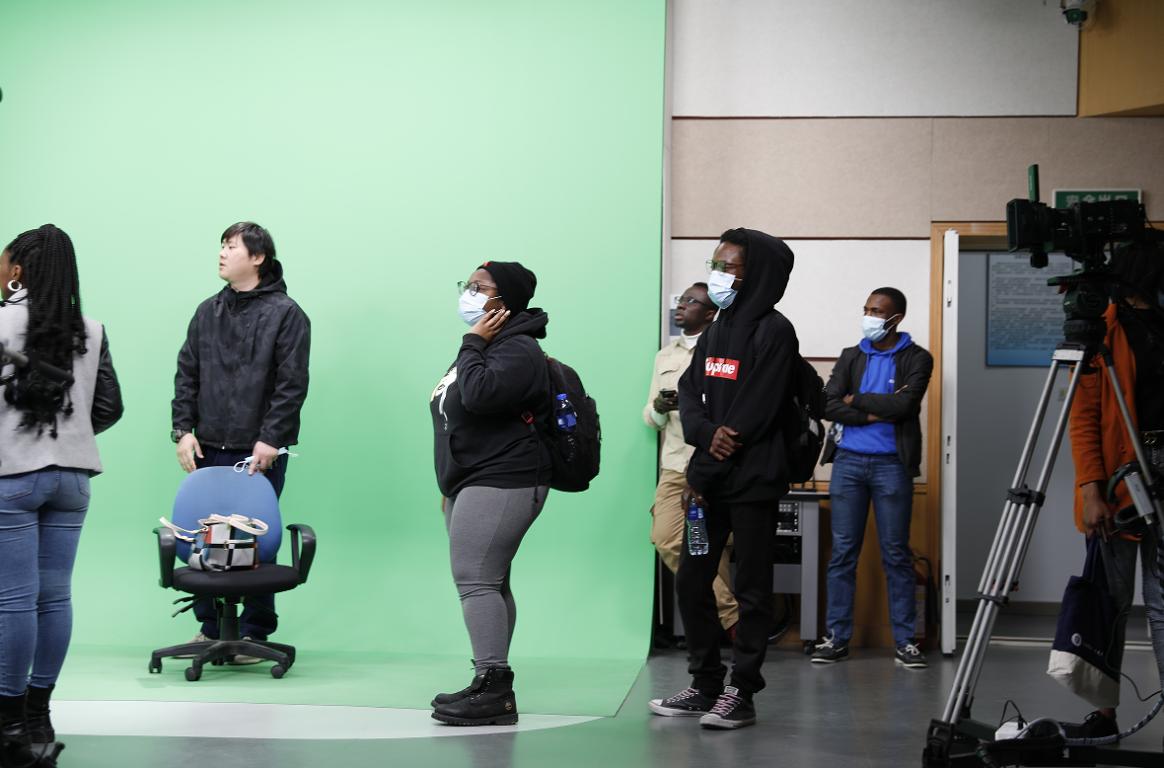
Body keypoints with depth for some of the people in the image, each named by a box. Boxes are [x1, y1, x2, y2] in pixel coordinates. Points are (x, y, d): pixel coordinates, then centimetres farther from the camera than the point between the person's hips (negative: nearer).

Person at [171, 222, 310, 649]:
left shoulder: (285, 314, -3)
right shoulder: (207, 312, 13)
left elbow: (291, 385, -8)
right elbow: (187, 374, 14)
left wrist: (270, 440, -15)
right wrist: (183, 430, 3)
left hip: (259, 453, -5)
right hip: (208, 450, 5)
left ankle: (254, 633, 9)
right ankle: (211, 629, 18)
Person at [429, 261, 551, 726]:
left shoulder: (518, 350, -12)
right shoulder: (485, 345, 21)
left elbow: (479, 395, -30)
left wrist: (472, 344, -15)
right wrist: (450, 488, 27)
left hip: (500, 484, -11)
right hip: (472, 485, 11)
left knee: (476, 579, -16)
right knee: (488, 582, 10)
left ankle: (494, 689, -17)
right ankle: (491, 687, 14)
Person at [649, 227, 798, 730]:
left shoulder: (773, 332, -10)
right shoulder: (716, 330, 14)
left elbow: (755, 413, -15)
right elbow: (689, 392, 10)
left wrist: (703, 474, -12)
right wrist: (706, 433, -13)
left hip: (753, 480, -8)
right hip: (709, 477, 8)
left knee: (751, 588, 0)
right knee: (691, 581, 9)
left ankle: (742, 693, 7)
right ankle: (705, 685, 19)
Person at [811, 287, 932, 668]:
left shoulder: (916, 359, 2)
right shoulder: (851, 356, 11)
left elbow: (904, 403, -13)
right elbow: (828, 405, -1)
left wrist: (856, 400, -4)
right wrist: (877, 413, -10)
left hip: (891, 465, -3)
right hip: (848, 461, 3)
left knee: (896, 554, 1)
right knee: (842, 552, 3)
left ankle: (904, 640, 6)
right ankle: (837, 637, 8)